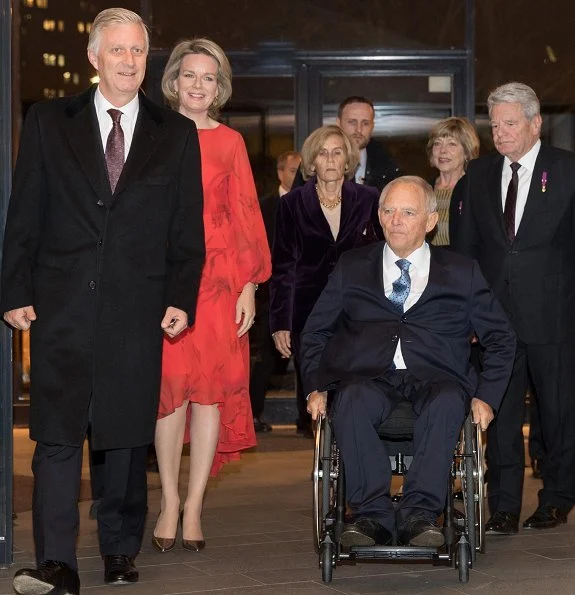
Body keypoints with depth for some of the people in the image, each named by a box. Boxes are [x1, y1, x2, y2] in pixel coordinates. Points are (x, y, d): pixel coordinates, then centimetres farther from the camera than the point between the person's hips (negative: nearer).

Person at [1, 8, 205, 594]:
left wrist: (181, 299, -1)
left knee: (127, 435, 7)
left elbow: (187, 229, 8)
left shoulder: (177, 134, 10)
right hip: (62, 305, -1)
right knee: (56, 434, -6)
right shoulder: (48, 121, 8)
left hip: (137, 311, 1)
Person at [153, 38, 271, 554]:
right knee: (170, 384, -4)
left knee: (212, 386, -1)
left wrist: (250, 285, -1)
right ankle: (169, 501, 7)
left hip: (220, 275, 1)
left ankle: (195, 505, 7)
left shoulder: (230, 142, 10)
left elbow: (245, 214, 7)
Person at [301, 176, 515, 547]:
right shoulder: (352, 268, 20)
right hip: (370, 379, 1)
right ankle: (373, 513, -31)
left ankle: (420, 513, -35)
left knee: (448, 402, -36)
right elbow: (316, 332, 19)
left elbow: (501, 339, 15)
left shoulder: (462, 273, 17)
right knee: (352, 401, -35)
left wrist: (486, 397, 1)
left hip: (436, 379, 0)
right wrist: (316, 388, 3)